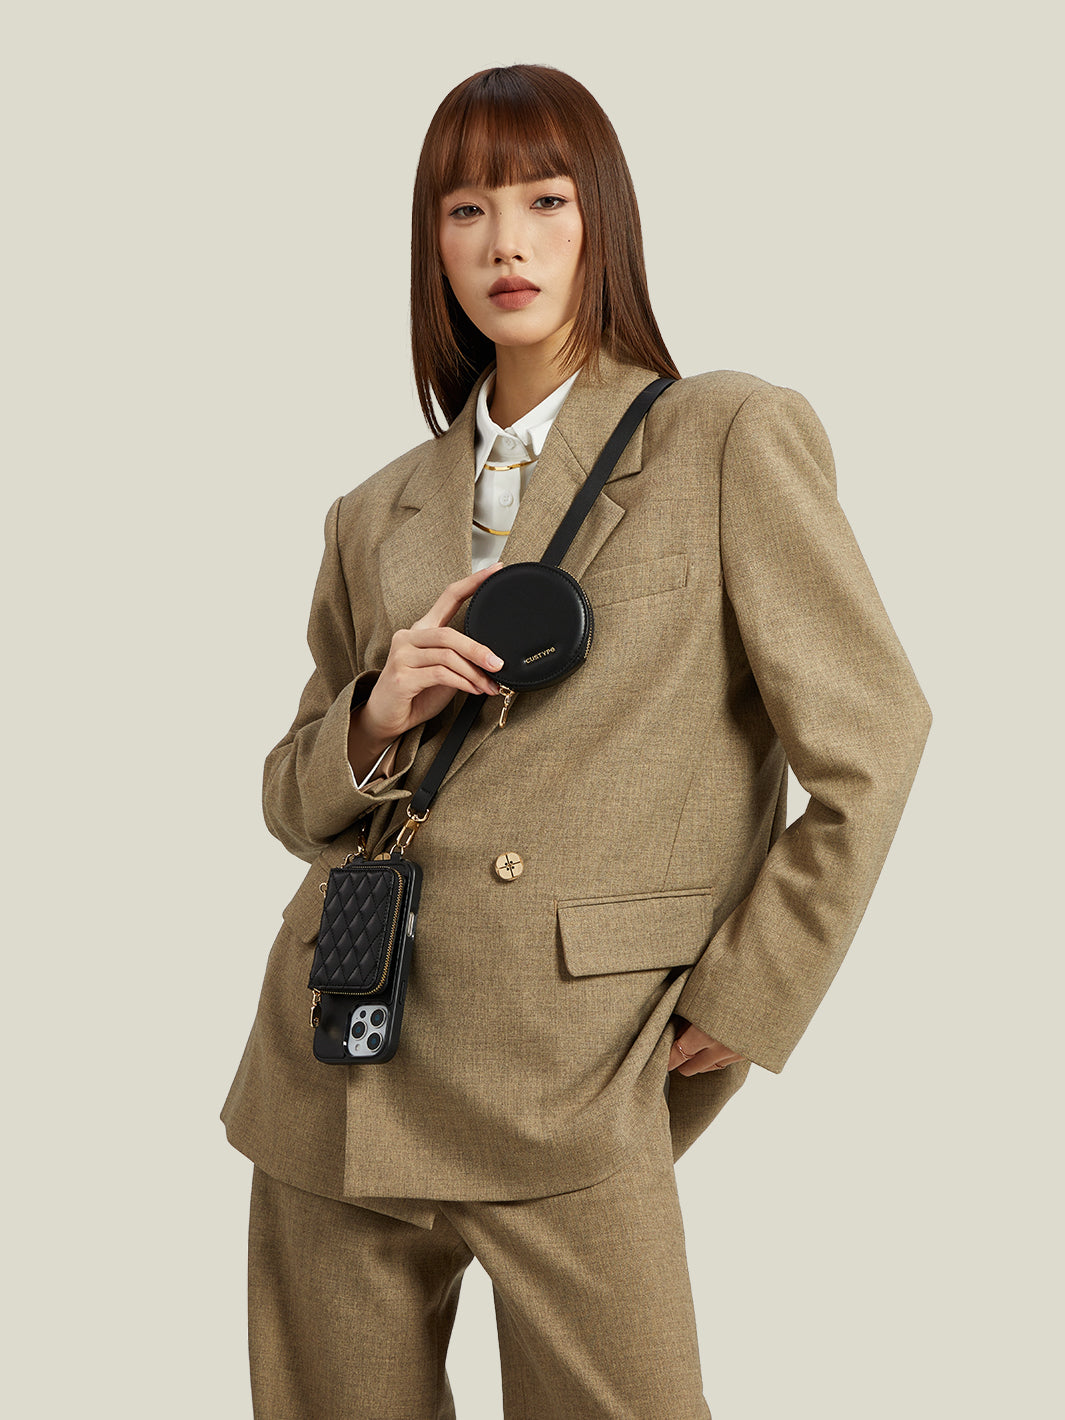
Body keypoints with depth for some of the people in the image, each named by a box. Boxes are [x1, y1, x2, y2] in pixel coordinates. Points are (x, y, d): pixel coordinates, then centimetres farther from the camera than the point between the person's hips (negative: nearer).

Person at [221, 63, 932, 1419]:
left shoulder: (731, 438, -2)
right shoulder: (376, 517, 11)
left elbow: (869, 738, -3)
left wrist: (741, 1003, -3)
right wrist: (374, 720, -5)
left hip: (570, 1092, -4)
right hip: (339, 1075, 5)